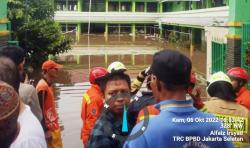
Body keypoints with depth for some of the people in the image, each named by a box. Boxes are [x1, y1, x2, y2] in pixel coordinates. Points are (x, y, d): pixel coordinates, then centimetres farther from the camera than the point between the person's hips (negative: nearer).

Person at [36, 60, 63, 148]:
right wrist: (46, 130, -20)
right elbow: (40, 110, -21)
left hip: (54, 126, 9)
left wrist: (56, 124, 16)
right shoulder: (42, 86, -19)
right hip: (49, 128, -9)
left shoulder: (49, 84, 9)